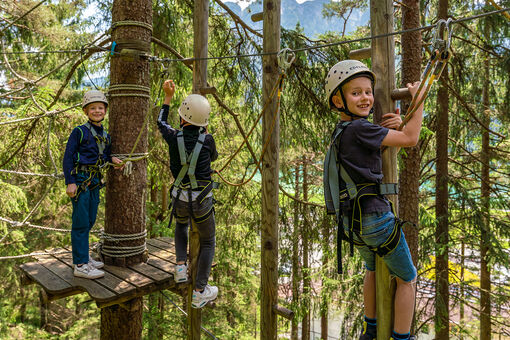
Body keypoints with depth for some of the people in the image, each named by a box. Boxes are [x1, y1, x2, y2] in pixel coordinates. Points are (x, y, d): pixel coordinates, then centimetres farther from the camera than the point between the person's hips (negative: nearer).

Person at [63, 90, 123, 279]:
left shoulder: (105, 136, 13)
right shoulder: (79, 132, -6)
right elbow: (68, 157, -8)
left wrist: (112, 159, -2)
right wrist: (70, 182, -14)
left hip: (95, 180, 7)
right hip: (80, 179, -7)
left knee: (90, 220, 14)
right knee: (81, 222, -4)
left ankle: (83, 257, 29)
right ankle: (80, 265, 3)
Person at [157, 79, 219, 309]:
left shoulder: (174, 137, -8)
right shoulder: (207, 140, -11)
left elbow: (161, 123, 17)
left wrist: (168, 96, 23)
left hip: (179, 199, 3)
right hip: (201, 201, -2)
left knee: (181, 225, 37)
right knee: (208, 242, 18)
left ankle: (181, 266, 23)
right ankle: (199, 292, 17)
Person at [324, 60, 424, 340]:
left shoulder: (341, 131, 10)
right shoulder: (359, 128, -17)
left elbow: (387, 148, 15)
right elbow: (410, 139, -14)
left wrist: (392, 126, -4)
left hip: (351, 220, 9)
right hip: (375, 218, -9)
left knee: (373, 268, 33)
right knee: (407, 278, 15)